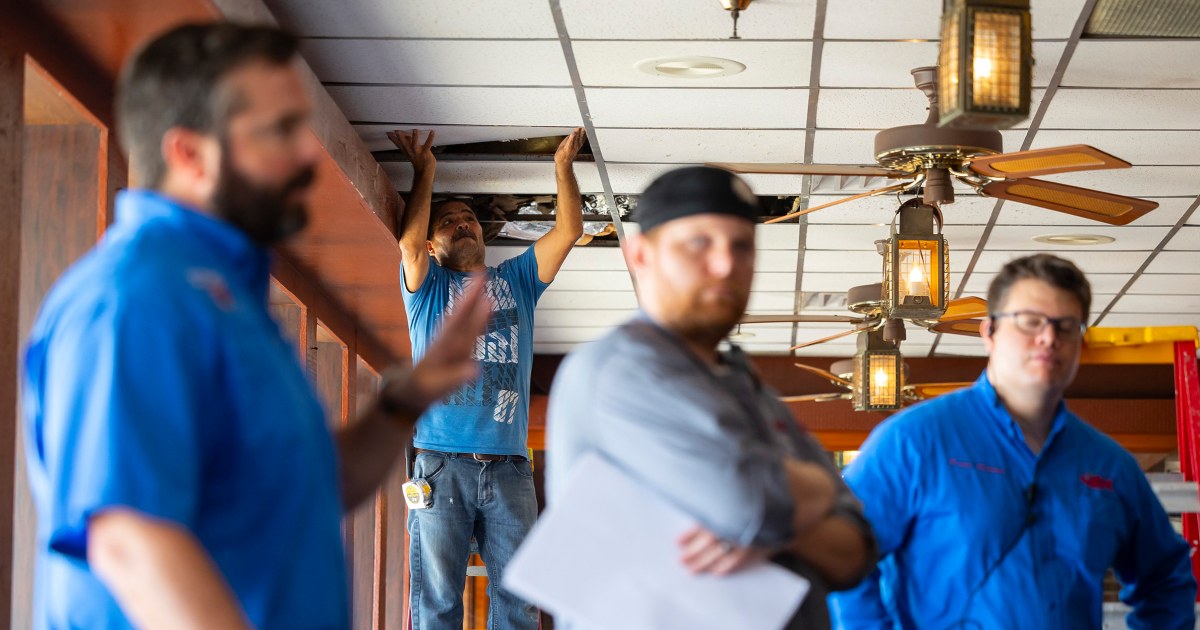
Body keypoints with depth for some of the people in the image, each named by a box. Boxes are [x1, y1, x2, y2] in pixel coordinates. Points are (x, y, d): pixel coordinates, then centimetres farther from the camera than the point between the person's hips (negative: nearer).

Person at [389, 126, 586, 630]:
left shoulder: (516, 279, 23)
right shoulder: (428, 286, 15)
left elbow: (568, 230, 13)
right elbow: (409, 243, -5)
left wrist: (564, 164, 10)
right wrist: (424, 172, 3)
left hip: (509, 469, 3)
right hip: (442, 466, -3)